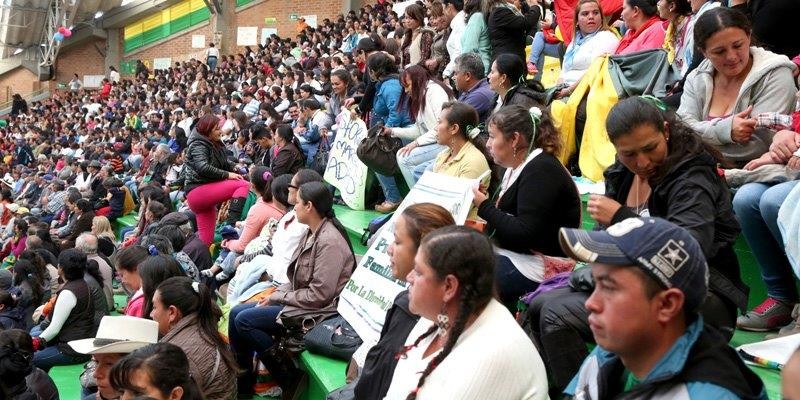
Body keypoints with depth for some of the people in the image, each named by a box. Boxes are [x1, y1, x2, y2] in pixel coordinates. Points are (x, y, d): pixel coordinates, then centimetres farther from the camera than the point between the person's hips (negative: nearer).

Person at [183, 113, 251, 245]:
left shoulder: (214, 144, 21)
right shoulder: (199, 145, -8)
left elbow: (224, 164, 23)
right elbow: (203, 167, -23)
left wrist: (233, 167, 2)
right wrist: (227, 175, -22)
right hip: (197, 191, -10)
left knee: (207, 240, 9)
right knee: (243, 185, -23)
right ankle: (231, 225, -34)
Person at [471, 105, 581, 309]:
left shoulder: (541, 171, -16)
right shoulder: (516, 168, 13)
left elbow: (525, 234, -23)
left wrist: (485, 207, -15)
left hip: (540, 265, -9)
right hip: (509, 252, 9)